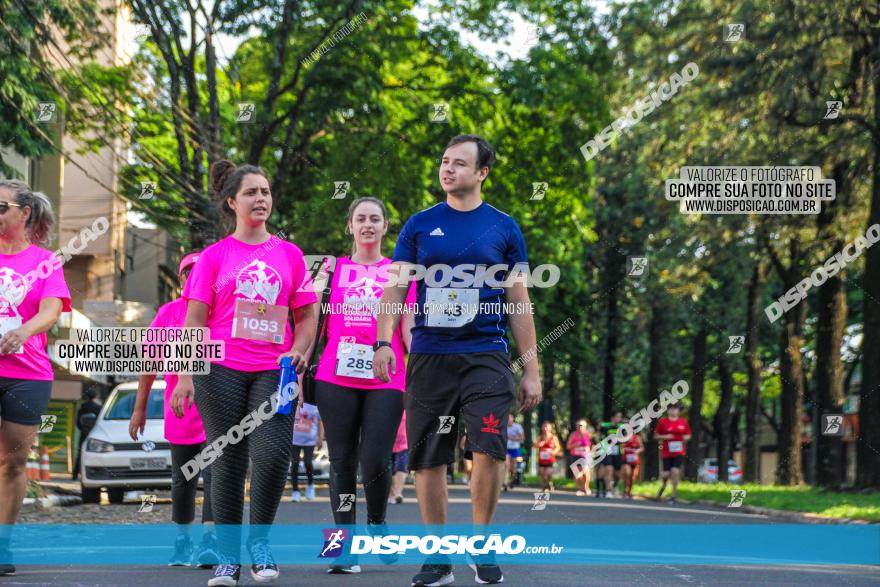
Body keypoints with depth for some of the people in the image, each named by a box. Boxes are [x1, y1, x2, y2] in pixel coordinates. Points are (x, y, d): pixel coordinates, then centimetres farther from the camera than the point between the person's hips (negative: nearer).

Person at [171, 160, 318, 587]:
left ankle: (259, 540, 3)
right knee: (228, 462, 0)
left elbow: (306, 316, 16)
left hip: (273, 370, 1)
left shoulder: (289, 254, 12)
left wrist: (298, 351, -3)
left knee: (273, 453, -17)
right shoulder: (215, 256, 7)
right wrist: (184, 377, -3)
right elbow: (194, 319, 4)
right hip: (221, 370, -1)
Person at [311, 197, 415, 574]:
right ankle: (346, 545, 6)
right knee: (342, 462, 0)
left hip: (385, 380, -1)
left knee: (375, 462, -11)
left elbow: (408, 329, 8)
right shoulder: (334, 269, 14)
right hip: (336, 378, 1)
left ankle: (376, 523, 17)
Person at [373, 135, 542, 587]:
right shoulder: (420, 226, 8)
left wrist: (531, 370, 5)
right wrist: (384, 342, -10)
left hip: (485, 355, -1)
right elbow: (396, 290, 6)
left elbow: (519, 304, 9)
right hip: (429, 356, 1)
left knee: (489, 448, -16)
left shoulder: (503, 228, 7)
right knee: (428, 460, 2)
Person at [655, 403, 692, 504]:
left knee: (675, 471, -14)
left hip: (679, 451, 0)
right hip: (666, 452, 0)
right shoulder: (662, 422, 1)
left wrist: (686, 438, -7)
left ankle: (674, 495, -1)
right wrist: (665, 437, -12)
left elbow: (688, 435, 16)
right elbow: (656, 436, 6)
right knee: (666, 474, 0)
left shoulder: (683, 422, 5)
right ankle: (663, 486, 36)